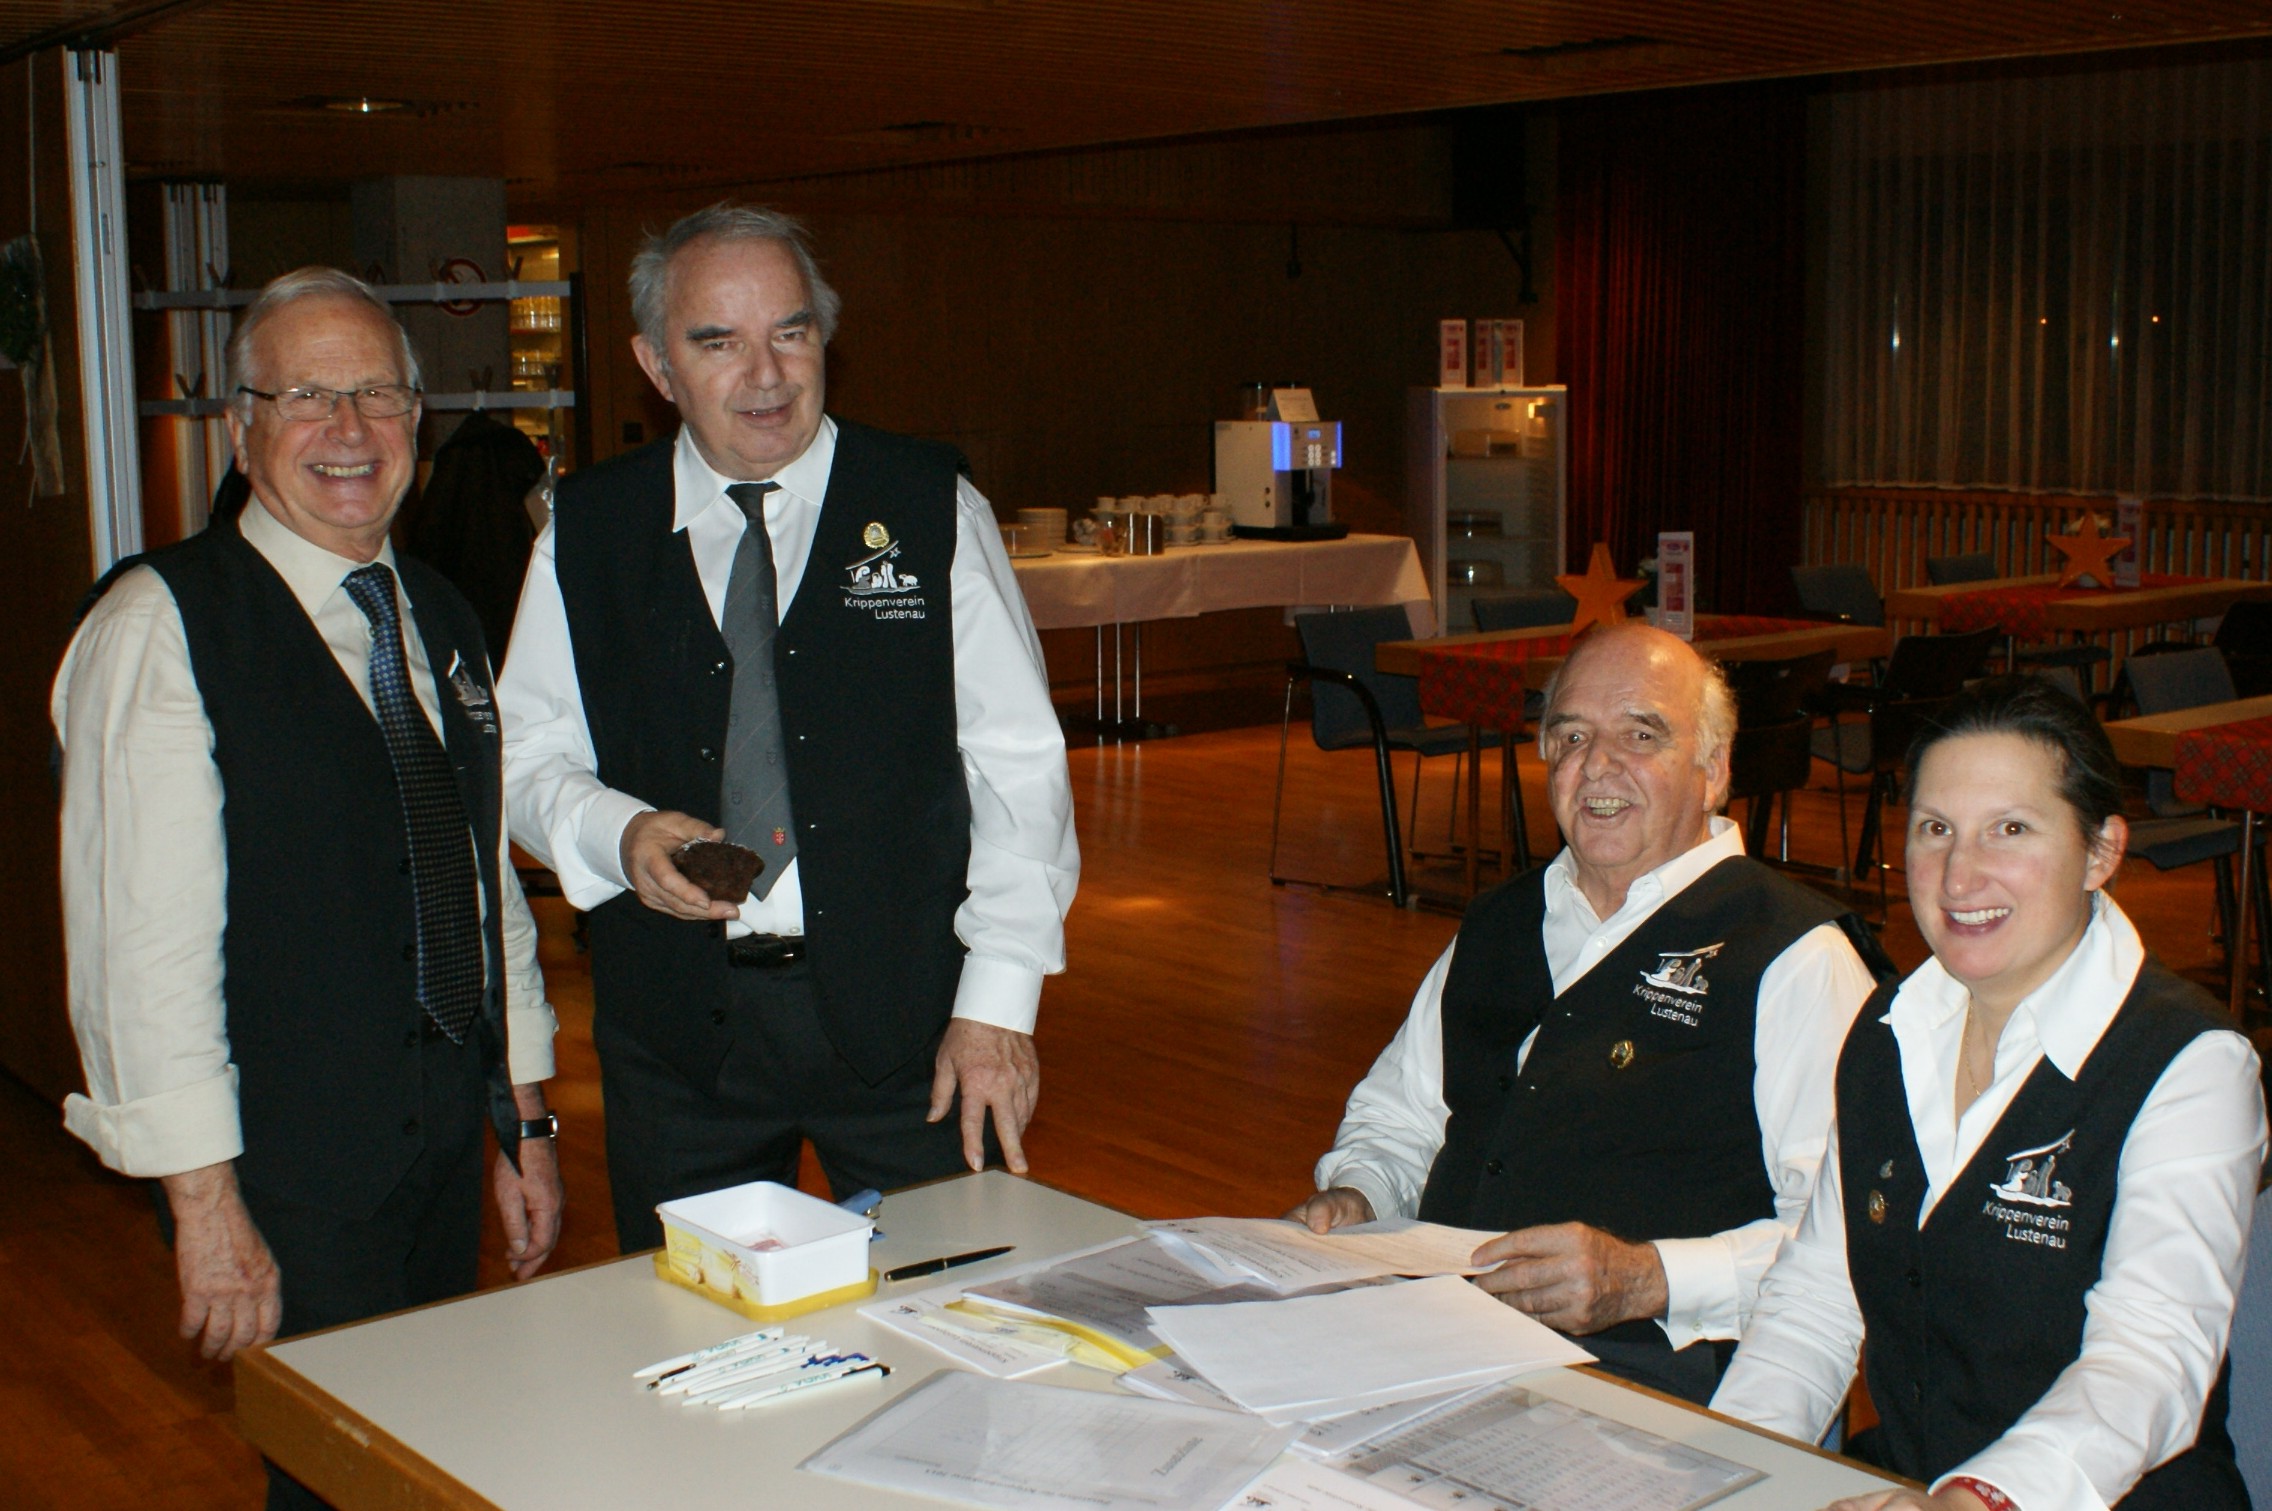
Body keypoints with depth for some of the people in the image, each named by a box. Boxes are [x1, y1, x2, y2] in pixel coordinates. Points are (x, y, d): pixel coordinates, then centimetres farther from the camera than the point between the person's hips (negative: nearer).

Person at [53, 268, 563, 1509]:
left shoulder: (441, 622, 11)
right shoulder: (162, 626, -12)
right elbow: (144, 938, -16)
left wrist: (524, 1122, 15)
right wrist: (206, 1205, -18)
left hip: (446, 1136, 6)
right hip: (284, 1163, -6)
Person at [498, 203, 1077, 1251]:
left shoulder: (930, 506, 0)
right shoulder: (586, 533, 5)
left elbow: (1019, 763, -3)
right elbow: (527, 758, 10)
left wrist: (998, 1003, -9)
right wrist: (621, 835, -12)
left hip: (907, 1014, -1)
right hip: (676, 1033, 2)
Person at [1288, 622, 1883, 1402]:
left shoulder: (1795, 954, -2)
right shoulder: (1499, 925, 20)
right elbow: (1397, 1116, 31)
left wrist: (1647, 1279, -24)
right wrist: (1351, 1198, 8)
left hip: (1645, 1359, -5)